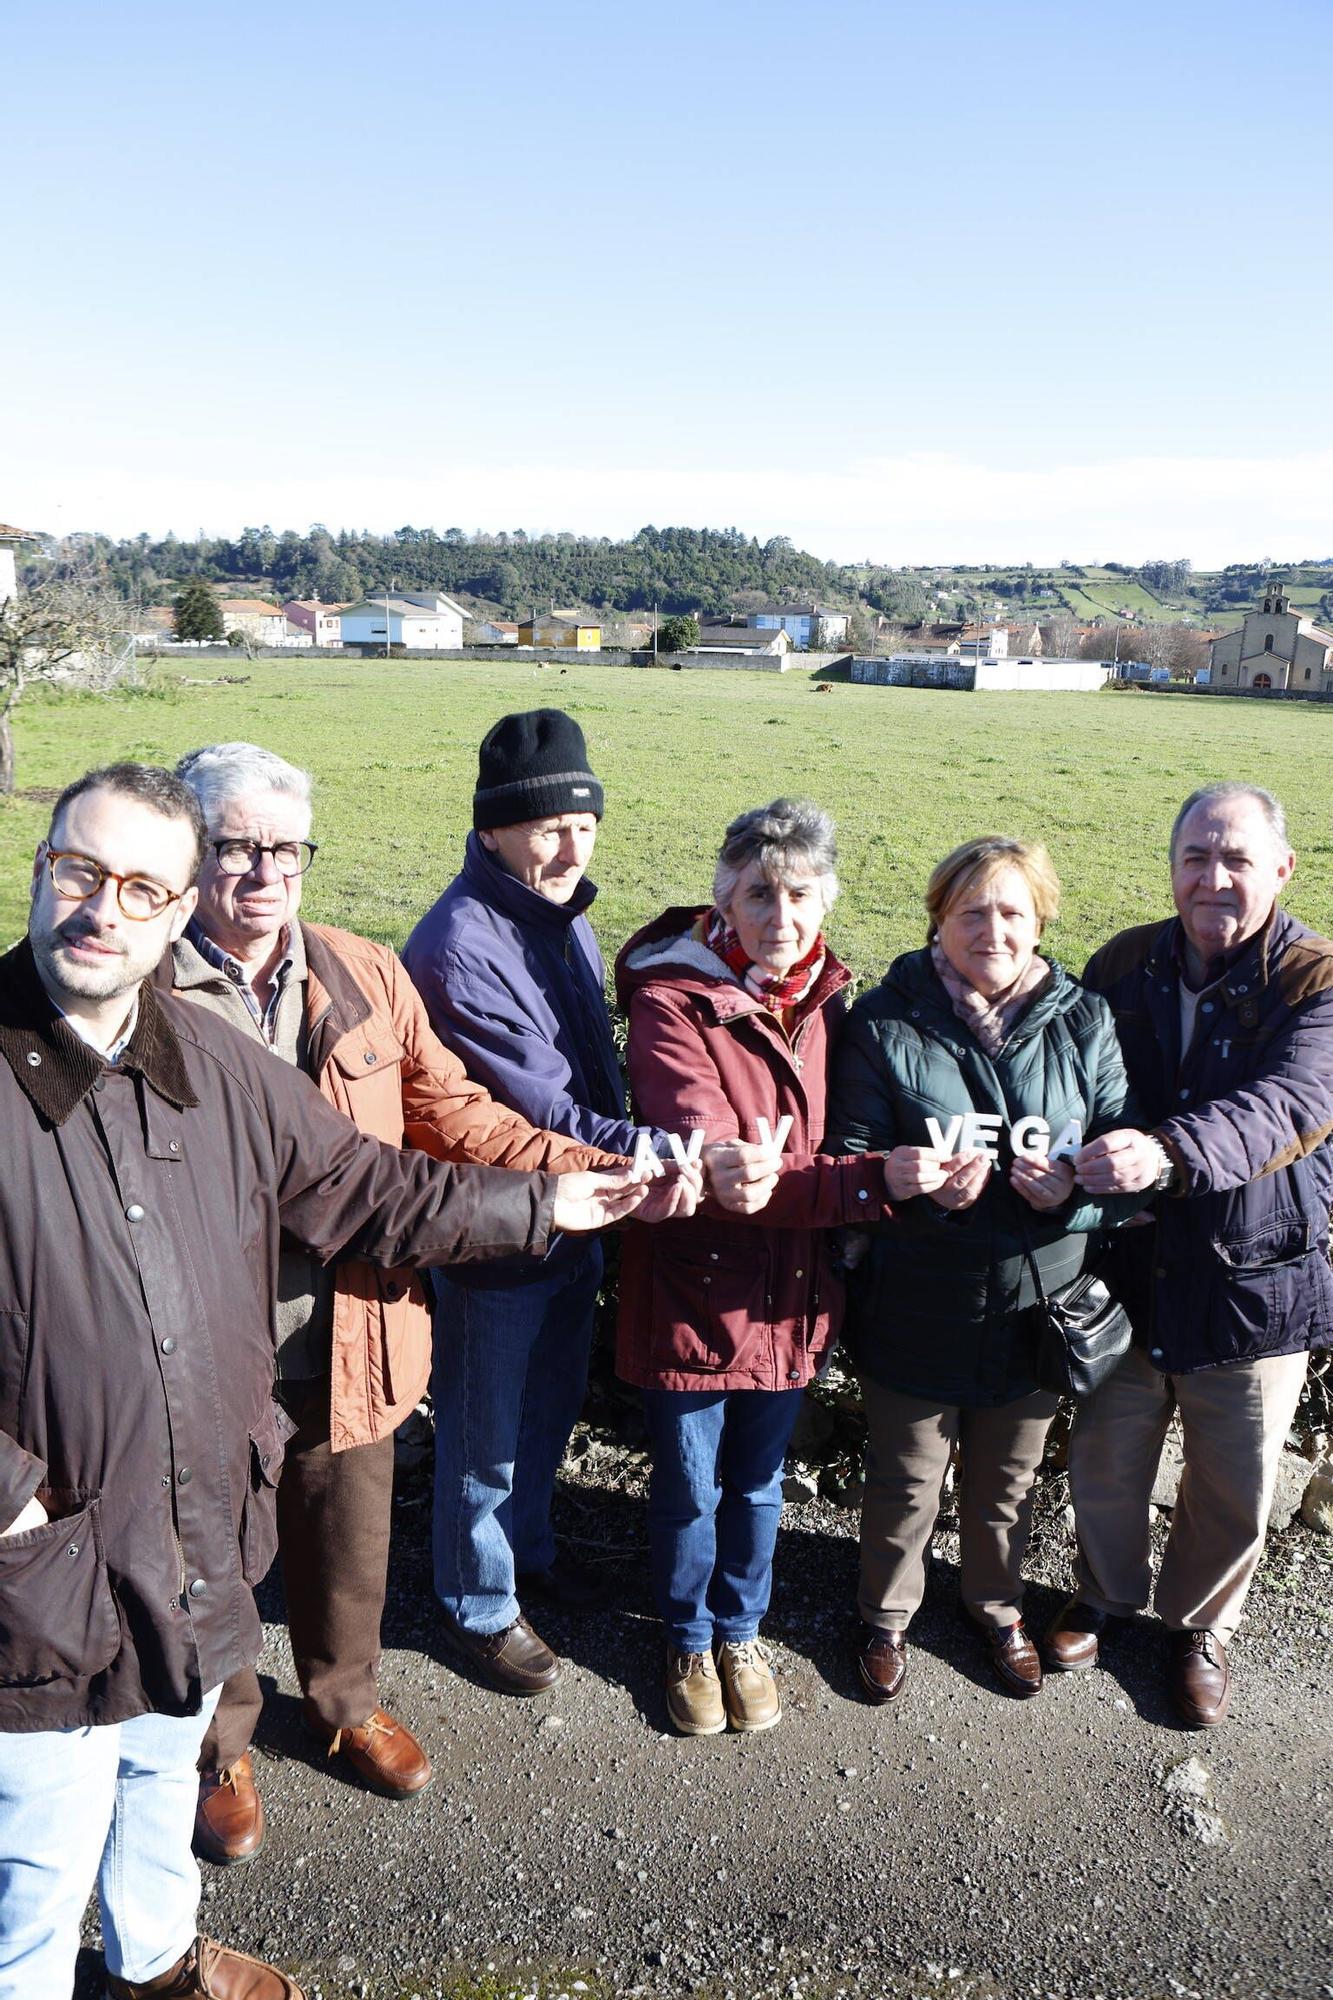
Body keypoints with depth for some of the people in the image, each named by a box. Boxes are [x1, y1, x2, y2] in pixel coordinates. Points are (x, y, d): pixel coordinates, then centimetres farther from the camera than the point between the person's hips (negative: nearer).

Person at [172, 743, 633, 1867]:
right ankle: (221, 1749, 47)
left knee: (350, 1552, 24)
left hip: (351, 1341, 4)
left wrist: (583, 1168, -9)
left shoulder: (368, 976, -2)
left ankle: (347, 1701, 54)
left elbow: (452, 1114, 2)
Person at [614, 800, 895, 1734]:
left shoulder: (830, 999, -2)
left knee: (758, 1484, 21)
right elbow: (713, 1163, -29)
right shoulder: (673, 1001, -19)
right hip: (694, 1294, -4)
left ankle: (742, 1631, 46)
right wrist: (873, 1181, -39)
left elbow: (839, 1144, 8)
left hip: (792, 1295, 4)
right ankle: (690, 1640, 42)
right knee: (689, 1490, 14)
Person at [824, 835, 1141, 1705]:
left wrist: (1076, 1186, -23)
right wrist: (914, 1183, -30)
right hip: (916, 1309, -2)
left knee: (1008, 1481, 23)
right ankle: (887, 1616, 44)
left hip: (1037, 1305, 2)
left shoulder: (1084, 1022, -2)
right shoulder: (885, 1022, -9)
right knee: (906, 1482, 17)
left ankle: (999, 1604, 51)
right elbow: (848, 1159, -10)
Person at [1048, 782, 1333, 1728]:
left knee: (1233, 1490, 15)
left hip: (1256, 1278, -2)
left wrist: (1167, 1152, -47)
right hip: (1127, 1269, 2)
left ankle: (1201, 1629, 43)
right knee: (1105, 1461, 17)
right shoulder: (1124, 963, -1)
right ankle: (1107, 1593, 46)